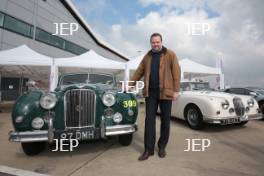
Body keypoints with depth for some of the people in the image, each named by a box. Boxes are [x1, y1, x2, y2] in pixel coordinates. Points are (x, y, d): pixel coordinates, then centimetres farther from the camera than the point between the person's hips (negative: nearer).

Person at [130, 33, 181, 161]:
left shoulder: (170, 55, 1)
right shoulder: (147, 57, 13)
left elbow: (176, 72, -4)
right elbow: (139, 72, 12)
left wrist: (176, 90, -11)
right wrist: (129, 85, 7)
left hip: (165, 92, -2)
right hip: (150, 92, 3)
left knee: (165, 120, 8)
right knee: (149, 120, 2)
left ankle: (162, 147, 25)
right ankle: (148, 149, 11)